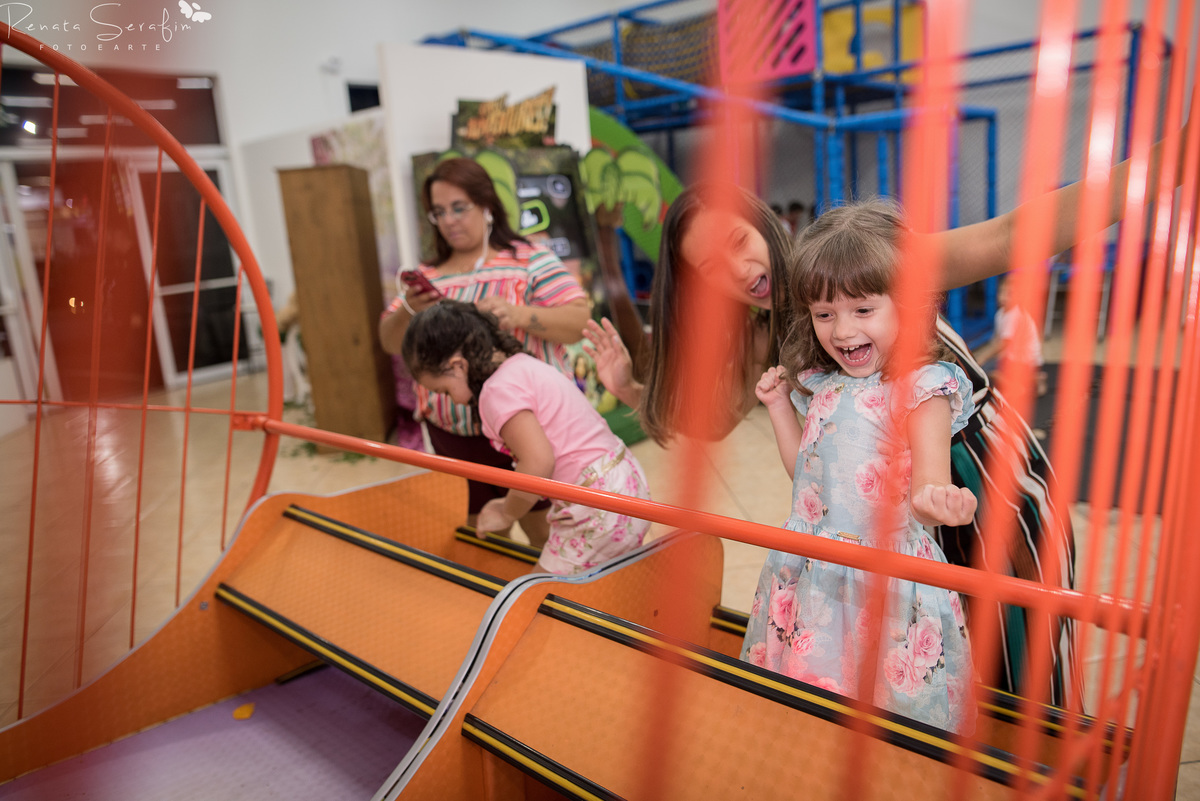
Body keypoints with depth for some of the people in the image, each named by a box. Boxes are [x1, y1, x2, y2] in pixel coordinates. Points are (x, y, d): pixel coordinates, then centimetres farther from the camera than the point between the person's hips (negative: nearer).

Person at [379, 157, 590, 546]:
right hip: (454, 434, 4)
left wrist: (519, 315, -26)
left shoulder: (530, 259, -3)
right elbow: (391, 342, 11)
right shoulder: (429, 275, 11)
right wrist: (409, 309, -10)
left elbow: (579, 321, -10)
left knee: (542, 529, 6)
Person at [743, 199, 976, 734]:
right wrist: (779, 406, 10)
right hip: (814, 572, 6)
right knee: (808, 708, 18)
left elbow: (928, 486, -19)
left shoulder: (922, 388, -12)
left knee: (892, 698, 6)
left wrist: (934, 501, -43)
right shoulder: (823, 387, 7)